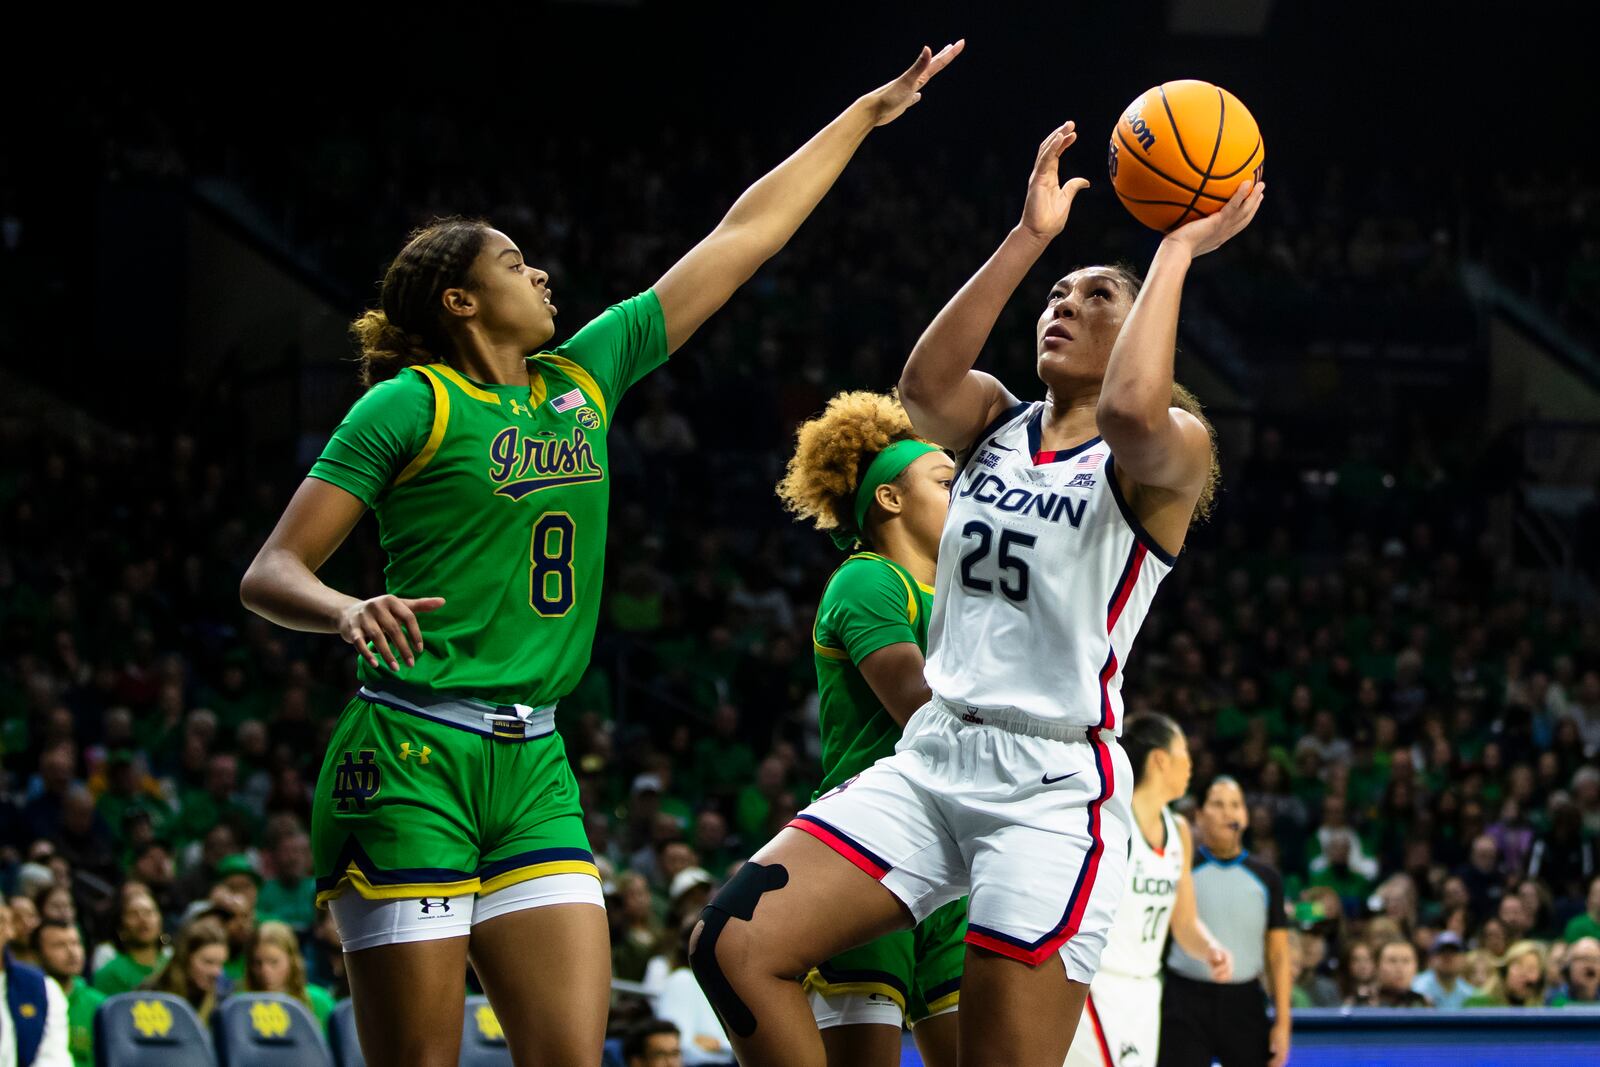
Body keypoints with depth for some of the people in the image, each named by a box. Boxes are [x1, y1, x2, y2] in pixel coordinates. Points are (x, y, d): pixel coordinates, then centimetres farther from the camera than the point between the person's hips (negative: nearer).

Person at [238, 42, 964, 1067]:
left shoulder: (584, 380, 14)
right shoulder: (409, 406, -3)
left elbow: (741, 240, 19)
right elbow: (269, 574, -5)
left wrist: (867, 114, 22)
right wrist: (350, 612, -27)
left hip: (531, 770, 6)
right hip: (412, 760, -6)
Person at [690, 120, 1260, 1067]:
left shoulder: (1166, 453, -2)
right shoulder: (994, 423, 15)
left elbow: (1132, 411, -28)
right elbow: (925, 383, -10)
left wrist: (1177, 251, -18)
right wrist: (1031, 236, -13)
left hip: (1056, 785, -6)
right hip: (934, 758, 6)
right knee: (736, 945, -12)